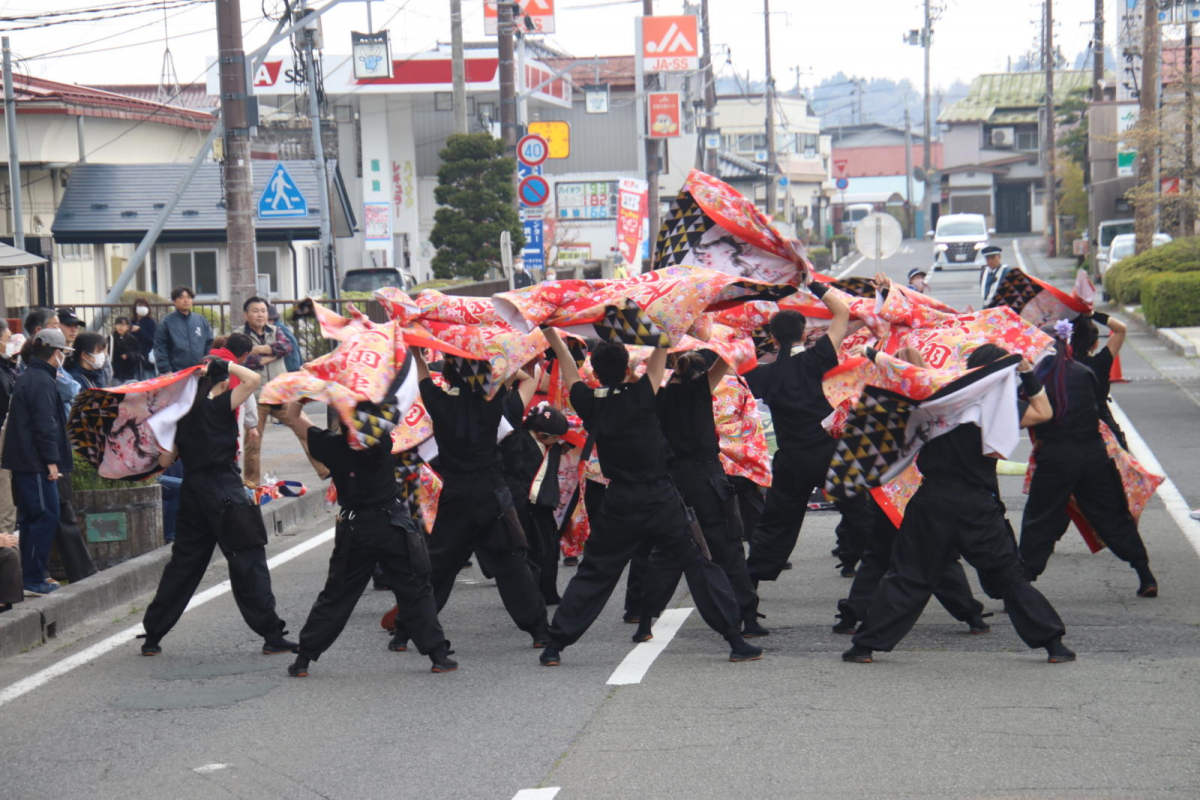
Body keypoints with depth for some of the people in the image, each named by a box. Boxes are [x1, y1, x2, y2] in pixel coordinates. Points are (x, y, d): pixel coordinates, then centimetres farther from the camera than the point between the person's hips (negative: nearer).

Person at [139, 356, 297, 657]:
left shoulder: (185, 415, 9)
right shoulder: (219, 407, -9)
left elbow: (165, 461, 10)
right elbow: (253, 380, -16)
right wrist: (227, 365, -2)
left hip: (192, 493, 6)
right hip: (225, 493, -6)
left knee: (183, 564, 14)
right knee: (249, 562, -1)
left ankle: (152, 637, 16)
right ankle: (272, 636, -2)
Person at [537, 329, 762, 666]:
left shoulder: (589, 405, -1)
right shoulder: (641, 397, -9)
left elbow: (569, 370, 16)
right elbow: (660, 355, 0)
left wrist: (552, 335, 31)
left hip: (619, 506, 2)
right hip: (662, 501, -2)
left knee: (592, 574, 11)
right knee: (698, 565, 4)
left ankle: (555, 645, 9)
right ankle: (736, 641, 1)